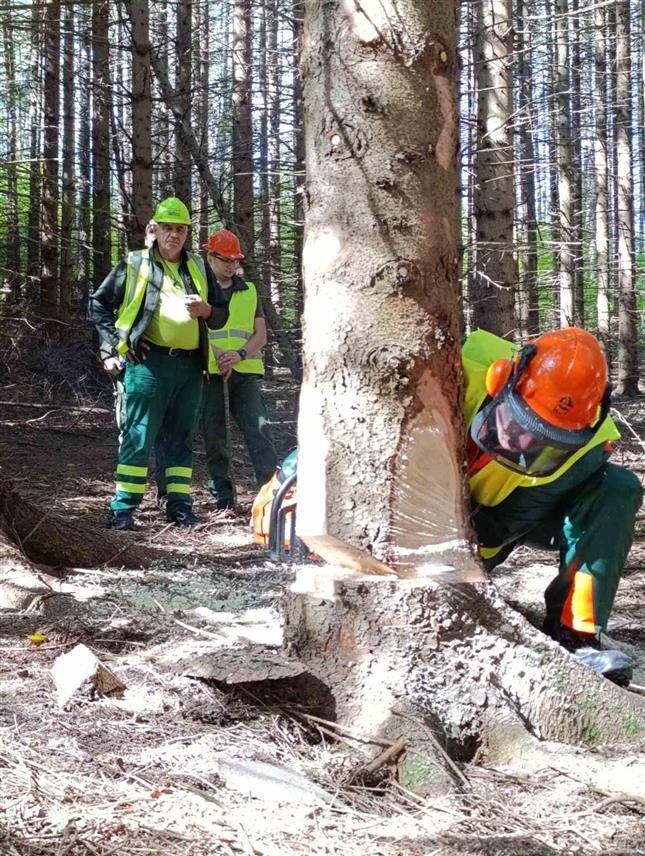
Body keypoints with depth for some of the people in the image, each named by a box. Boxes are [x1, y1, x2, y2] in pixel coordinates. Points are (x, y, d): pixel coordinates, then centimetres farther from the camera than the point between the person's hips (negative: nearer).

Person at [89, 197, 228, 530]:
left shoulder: (198, 268, 17)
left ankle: (179, 505, 16)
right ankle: (123, 508, -5)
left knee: (181, 438, 10)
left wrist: (206, 309, -4)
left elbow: (222, 315, 20)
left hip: (189, 366, 4)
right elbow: (99, 304, 9)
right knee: (138, 436, -7)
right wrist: (110, 348, 0)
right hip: (148, 363, -4)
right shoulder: (135, 265, 6)